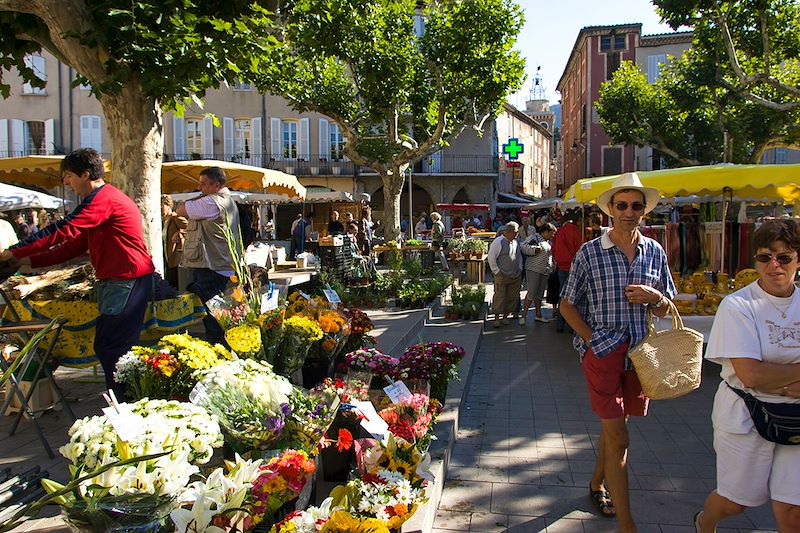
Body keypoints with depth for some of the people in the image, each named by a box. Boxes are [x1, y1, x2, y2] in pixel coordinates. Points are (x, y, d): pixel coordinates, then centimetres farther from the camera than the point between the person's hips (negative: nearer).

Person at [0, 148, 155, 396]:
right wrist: (31, 261, 13)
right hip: (117, 280, 11)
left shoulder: (103, 199, -13)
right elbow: (76, 245, 20)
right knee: (115, 346, 13)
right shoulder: (103, 199, 22)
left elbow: (63, 231, -21)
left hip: (126, 280, -11)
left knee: (108, 347, -9)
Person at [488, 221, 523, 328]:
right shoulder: (498, 242, -11)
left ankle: (505, 316, 20)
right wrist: (497, 271, -11)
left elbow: (519, 256, 23)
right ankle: (497, 318, 5)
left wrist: (520, 269, 15)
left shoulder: (516, 242, 10)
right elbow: (491, 258, -12)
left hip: (516, 276, 7)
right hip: (502, 276, -6)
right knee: (499, 296, -4)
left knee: (513, 297, 8)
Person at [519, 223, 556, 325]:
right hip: (533, 270, -8)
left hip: (545, 271, 8)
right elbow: (522, 246, -18)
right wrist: (534, 249, -25)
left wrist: (553, 267, 20)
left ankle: (538, 315, 19)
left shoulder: (549, 242, 18)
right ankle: (523, 316, -5)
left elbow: (551, 255, 29)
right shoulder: (534, 238, -8)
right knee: (531, 293, -10)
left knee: (540, 293, 12)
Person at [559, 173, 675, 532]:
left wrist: (654, 297, -11)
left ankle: (598, 483, 43)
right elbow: (567, 305, 1)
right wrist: (592, 340, -11)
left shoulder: (655, 252, 4)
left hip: (640, 354, 4)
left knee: (613, 426, 20)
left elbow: (666, 309, 11)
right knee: (618, 438, -3)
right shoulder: (590, 253, -6)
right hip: (602, 354, -4)